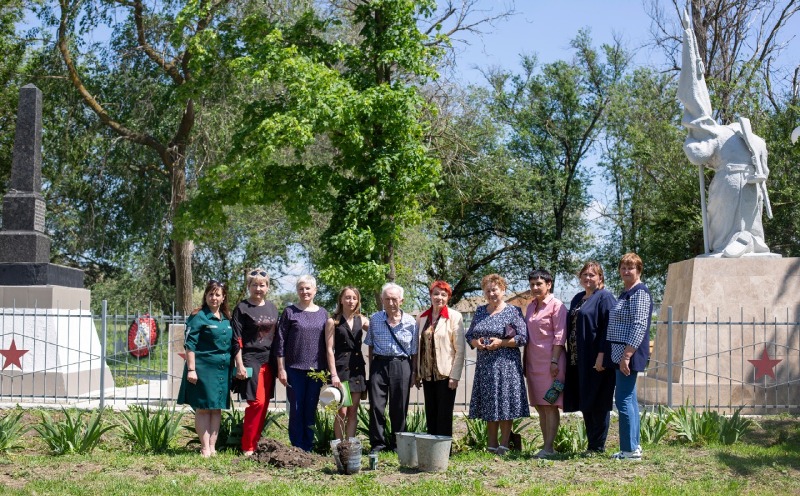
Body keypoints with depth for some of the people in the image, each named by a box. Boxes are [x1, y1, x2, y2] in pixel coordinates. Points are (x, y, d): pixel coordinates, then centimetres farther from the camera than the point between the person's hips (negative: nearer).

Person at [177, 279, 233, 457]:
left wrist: (234, 368, 15)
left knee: (217, 408, 8)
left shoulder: (227, 319, 12)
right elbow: (189, 344, -10)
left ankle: (212, 447, 15)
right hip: (203, 368, -6)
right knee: (203, 408, -1)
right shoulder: (198, 317, -7)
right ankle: (205, 448, 4)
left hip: (223, 369, 6)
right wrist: (191, 369, -15)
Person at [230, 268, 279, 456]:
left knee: (264, 405, 5)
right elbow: (236, 339, -6)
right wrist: (240, 365, -12)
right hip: (250, 360, -6)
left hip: (268, 361, 6)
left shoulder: (272, 308, 13)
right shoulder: (242, 308, -3)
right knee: (257, 402, -11)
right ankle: (247, 448, -3)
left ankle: (255, 443, 13)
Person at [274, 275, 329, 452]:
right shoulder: (289, 312, 0)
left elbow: (327, 343, 12)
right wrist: (281, 369, -6)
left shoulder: (322, 313, 9)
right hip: (294, 369, -3)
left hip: (316, 369, 3)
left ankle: (308, 448, 15)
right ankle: (297, 448, 9)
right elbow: (280, 341, -1)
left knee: (311, 410, 7)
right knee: (296, 409, 1)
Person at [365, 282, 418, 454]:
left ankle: (397, 444, 17)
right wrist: (371, 367, 6)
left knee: (399, 408, 4)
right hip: (379, 364, 1)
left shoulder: (411, 322, 0)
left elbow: (414, 351, 5)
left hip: (401, 365, -1)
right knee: (376, 406, -3)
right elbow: (370, 345, 11)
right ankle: (377, 443, 7)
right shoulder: (375, 319, 4)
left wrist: (414, 372, 3)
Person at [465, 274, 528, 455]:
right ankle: (491, 445, 12)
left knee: (505, 402, -5)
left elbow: (523, 338, -6)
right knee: (489, 405, 6)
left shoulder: (513, 312, -1)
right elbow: (469, 335, 17)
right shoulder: (480, 311, 14)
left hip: (506, 364, -5)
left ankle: (504, 444, 1)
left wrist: (501, 342, -16)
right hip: (484, 364, 5)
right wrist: (476, 342, -5)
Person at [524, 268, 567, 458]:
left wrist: (554, 361, -17)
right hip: (533, 362, 8)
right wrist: (525, 362, 17)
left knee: (550, 405, -6)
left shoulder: (556, 305, -5)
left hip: (550, 361, -8)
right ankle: (546, 446, 13)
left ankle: (548, 447, -6)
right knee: (540, 406, 8)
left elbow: (559, 335, -11)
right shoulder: (531, 307, 17)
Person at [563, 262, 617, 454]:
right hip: (578, 360, 8)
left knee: (598, 404, -2)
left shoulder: (605, 298, -6)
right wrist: (570, 356, 15)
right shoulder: (577, 299, 18)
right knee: (585, 403, 11)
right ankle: (592, 443, 19)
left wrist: (602, 355, -21)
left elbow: (608, 328, -14)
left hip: (596, 360, -8)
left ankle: (598, 447, 5)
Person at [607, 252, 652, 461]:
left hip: (629, 355, -10)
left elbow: (639, 326, -20)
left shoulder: (640, 292, -12)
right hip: (621, 354, 10)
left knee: (624, 399, -9)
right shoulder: (625, 292, 18)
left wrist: (626, 355, -24)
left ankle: (630, 449, -4)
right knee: (629, 399, 12)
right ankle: (633, 446, 18)